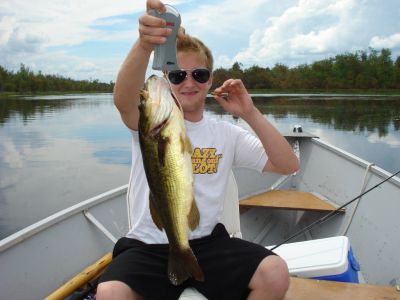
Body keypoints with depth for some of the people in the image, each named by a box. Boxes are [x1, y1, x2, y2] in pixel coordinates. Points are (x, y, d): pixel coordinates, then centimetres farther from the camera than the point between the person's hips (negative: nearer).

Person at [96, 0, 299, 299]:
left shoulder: (226, 134, 7)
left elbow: (288, 165, -1)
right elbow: (123, 101, -27)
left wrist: (250, 113, -11)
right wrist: (143, 45, -47)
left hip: (208, 243, 3)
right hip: (149, 247, -2)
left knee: (276, 274, -21)